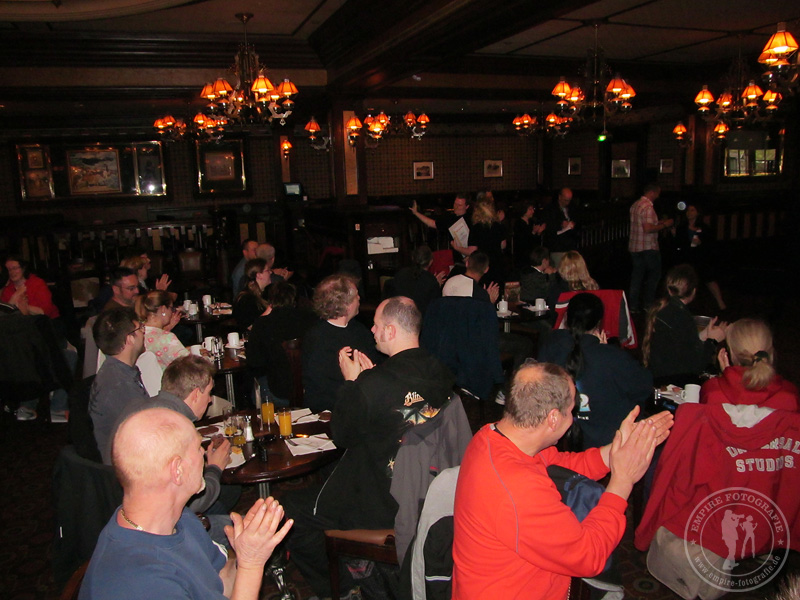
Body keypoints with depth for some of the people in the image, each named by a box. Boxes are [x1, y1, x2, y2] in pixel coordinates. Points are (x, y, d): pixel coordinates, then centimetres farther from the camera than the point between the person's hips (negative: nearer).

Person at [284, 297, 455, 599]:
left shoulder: (372, 384, -28)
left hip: (383, 508, -8)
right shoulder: (440, 373, -8)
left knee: (295, 509, 11)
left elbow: (342, 436, -11)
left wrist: (351, 380, -4)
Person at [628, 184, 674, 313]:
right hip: (648, 248, -8)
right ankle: (648, 303, 7)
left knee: (637, 275, 11)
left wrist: (658, 223, 18)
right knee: (654, 274, 5)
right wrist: (664, 225, -13)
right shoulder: (648, 207, -17)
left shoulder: (635, 204, 12)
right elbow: (648, 228, -25)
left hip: (634, 247, 9)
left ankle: (633, 304, 13)